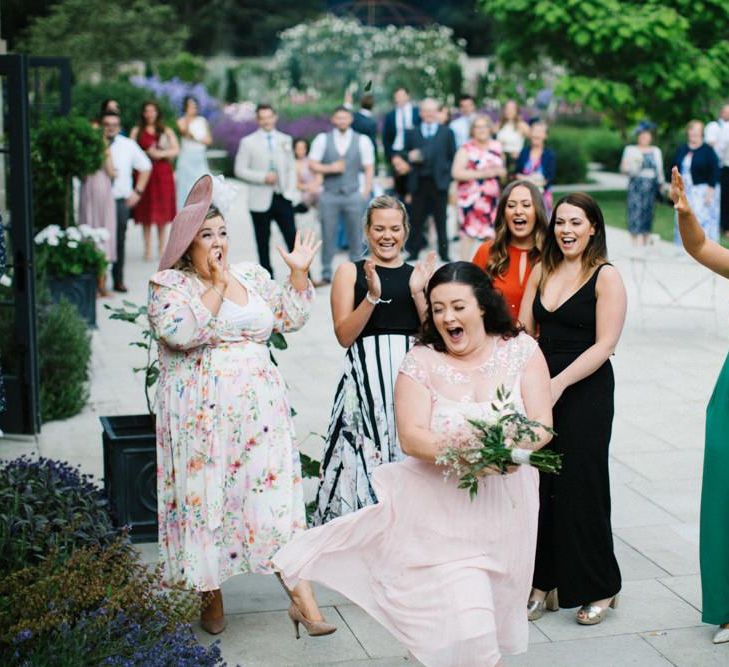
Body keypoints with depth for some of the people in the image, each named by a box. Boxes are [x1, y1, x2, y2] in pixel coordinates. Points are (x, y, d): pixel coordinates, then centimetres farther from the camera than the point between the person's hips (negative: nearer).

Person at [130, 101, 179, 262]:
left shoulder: (166, 131, 10)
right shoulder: (137, 131, 8)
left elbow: (176, 150, 2)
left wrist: (160, 154, -11)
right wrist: (147, 154, -13)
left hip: (163, 172, 1)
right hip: (144, 173, 0)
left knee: (163, 211, -1)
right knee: (146, 212, -1)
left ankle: (162, 248, 7)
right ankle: (148, 249, 3)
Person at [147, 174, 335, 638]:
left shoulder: (252, 275, 12)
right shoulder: (168, 283, -2)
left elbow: (290, 318, 15)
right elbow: (180, 332, -19)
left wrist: (299, 274, 4)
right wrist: (217, 284, -16)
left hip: (260, 408, 3)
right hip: (202, 414, -3)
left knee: (277, 492, -2)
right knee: (205, 495, 3)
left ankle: (302, 597, -1)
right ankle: (212, 597, 21)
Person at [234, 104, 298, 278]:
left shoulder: (285, 140, 12)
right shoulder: (248, 142, 2)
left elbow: (291, 168, 14)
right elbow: (240, 170, -2)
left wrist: (291, 190, -1)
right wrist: (263, 177, -14)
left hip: (283, 198, 2)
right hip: (261, 201, -2)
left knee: (293, 239, -2)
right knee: (263, 244, 4)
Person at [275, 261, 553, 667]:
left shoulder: (521, 350, -1)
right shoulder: (421, 363, -5)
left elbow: (542, 423, -6)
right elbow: (411, 436, -14)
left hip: (506, 507, 3)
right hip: (445, 508, -2)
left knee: (497, 610, 17)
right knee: (465, 620, -10)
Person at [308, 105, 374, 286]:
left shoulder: (362, 141, 3)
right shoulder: (322, 139, 4)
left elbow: (369, 169, 3)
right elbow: (312, 164, 4)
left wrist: (365, 193, -5)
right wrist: (330, 168, -13)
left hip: (353, 195, 0)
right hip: (329, 195, 0)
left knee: (355, 236, 4)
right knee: (328, 236, 4)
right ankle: (326, 275, 13)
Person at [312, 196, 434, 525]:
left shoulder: (419, 273, 13)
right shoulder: (350, 272, 7)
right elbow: (344, 335, -2)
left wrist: (418, 292, -4)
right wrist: (372, 296, -13)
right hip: (366, 378, -2)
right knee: (365, 459, -5)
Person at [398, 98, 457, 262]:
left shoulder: (447, 132, 8)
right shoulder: (412, 133, 11)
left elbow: (453, 157, 5)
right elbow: (404, 155, 8)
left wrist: (450, 176, -6)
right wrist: (410, 157, -14)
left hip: (439, 182, -1)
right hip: (419, 182, 1)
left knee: (441, 220, 4)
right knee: (417, 219, 4)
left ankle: (444, 253, 11)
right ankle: (413, 252, 12)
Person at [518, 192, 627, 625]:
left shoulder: (606, 277, -7)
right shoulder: (543, 271, 10)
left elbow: (604, 345, -13)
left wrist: (559, 384, -20)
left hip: (585, 391, -5)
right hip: (540, 386, 5)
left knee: (579, 485, 1)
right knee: (538, 484, 6)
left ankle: (598, 588, 16)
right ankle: (543, 582, 18)